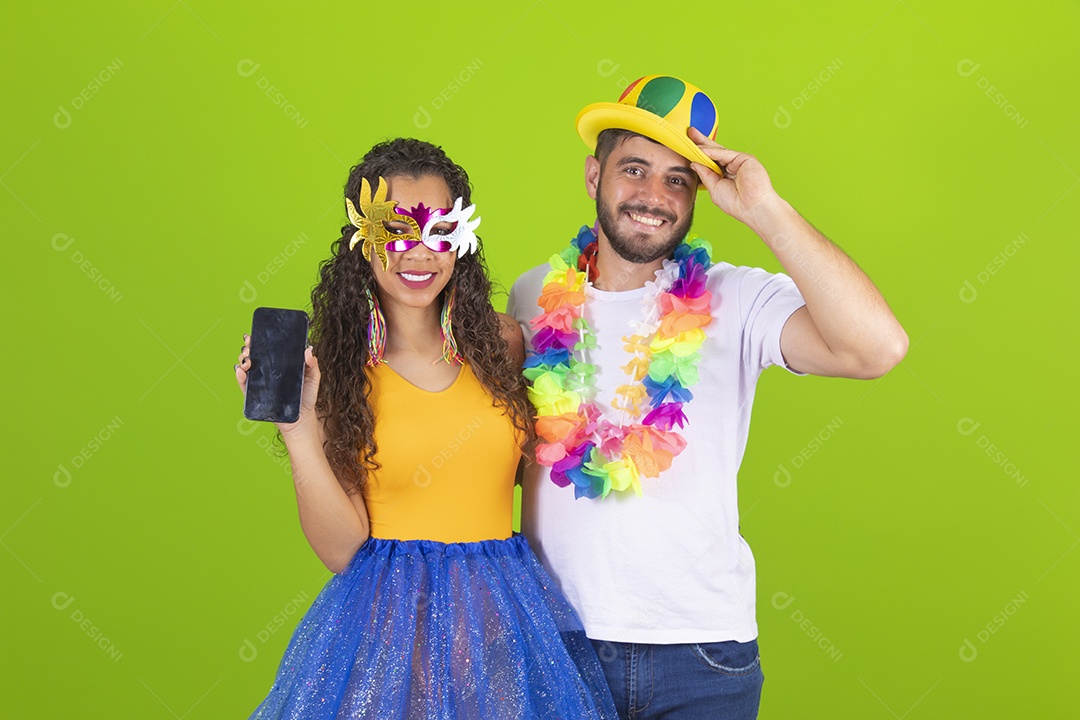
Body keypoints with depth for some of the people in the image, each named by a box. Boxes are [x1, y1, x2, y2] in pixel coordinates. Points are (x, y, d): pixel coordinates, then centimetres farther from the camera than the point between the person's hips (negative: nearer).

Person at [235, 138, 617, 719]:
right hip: (385, 620, -2)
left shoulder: (501, 341, 3)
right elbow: (341, 549, -8)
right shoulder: (333, 368, -3)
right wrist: (298, 426, -16)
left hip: (503, 620, 2)